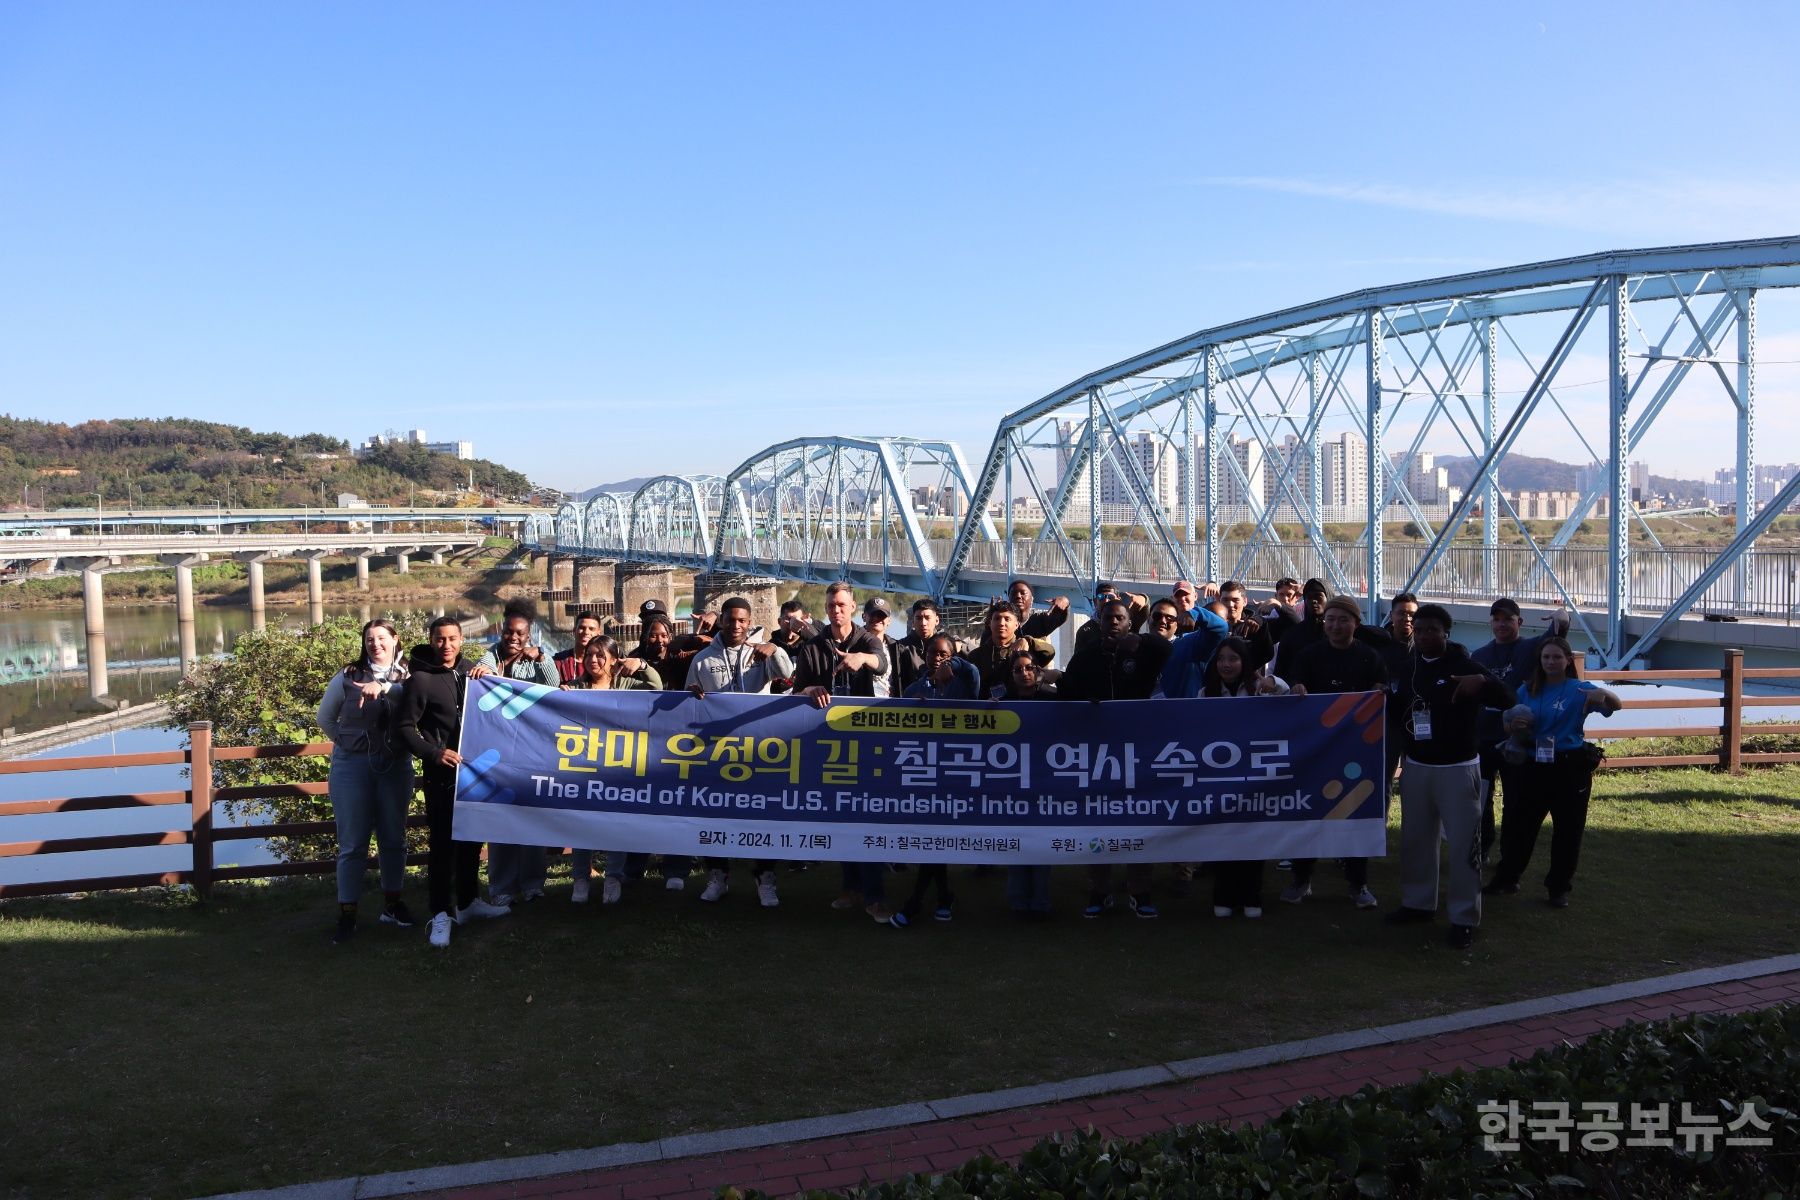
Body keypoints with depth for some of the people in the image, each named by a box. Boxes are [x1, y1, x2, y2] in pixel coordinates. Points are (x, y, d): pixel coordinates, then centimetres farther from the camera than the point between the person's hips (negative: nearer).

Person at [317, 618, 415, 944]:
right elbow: (325, 717, 13)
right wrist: (347, 741, 9)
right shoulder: (348, 676, 2)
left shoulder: (406, 676, 2)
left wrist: (384, 687, -35)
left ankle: (393, 904, 25)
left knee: (394, 838, 11)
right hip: (351, 765, -1)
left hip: (395, 765, 1)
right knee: (352, 842, 1)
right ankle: (347, 915, 7)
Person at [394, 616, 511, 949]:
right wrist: (434, 753, -21)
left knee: (471, 840, 15)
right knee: (442, 843, -4)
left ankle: (468, 902, 28)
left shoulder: (469, 671, 8)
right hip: (442, 774, -6)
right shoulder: (421, 679, -9)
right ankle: (441, 914, 4)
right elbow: (404, 727, -9)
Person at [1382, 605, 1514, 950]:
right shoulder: (1410, 666, 7)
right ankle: (1418, 902, 29)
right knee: (1415, 838, 14)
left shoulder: (1464, 664, -10)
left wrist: (1482, 681, -40)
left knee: (1463, 843, -3)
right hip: (1416, 766, 6)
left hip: (1457, 768, -6)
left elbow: (1505, 699, -21)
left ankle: (1464, 918, 4)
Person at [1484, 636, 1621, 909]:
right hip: (1533, 767, 3)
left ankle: (1559, 888, 22)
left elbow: (1617, 705, -18)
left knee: (1567, 830, 7)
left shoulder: (1579, 690, -5)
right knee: (1519, 824, 7)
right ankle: (1506, 879, 21)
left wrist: (1603, 693, -40)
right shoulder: (1527, 690, 5)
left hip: (1571, 768, -2)